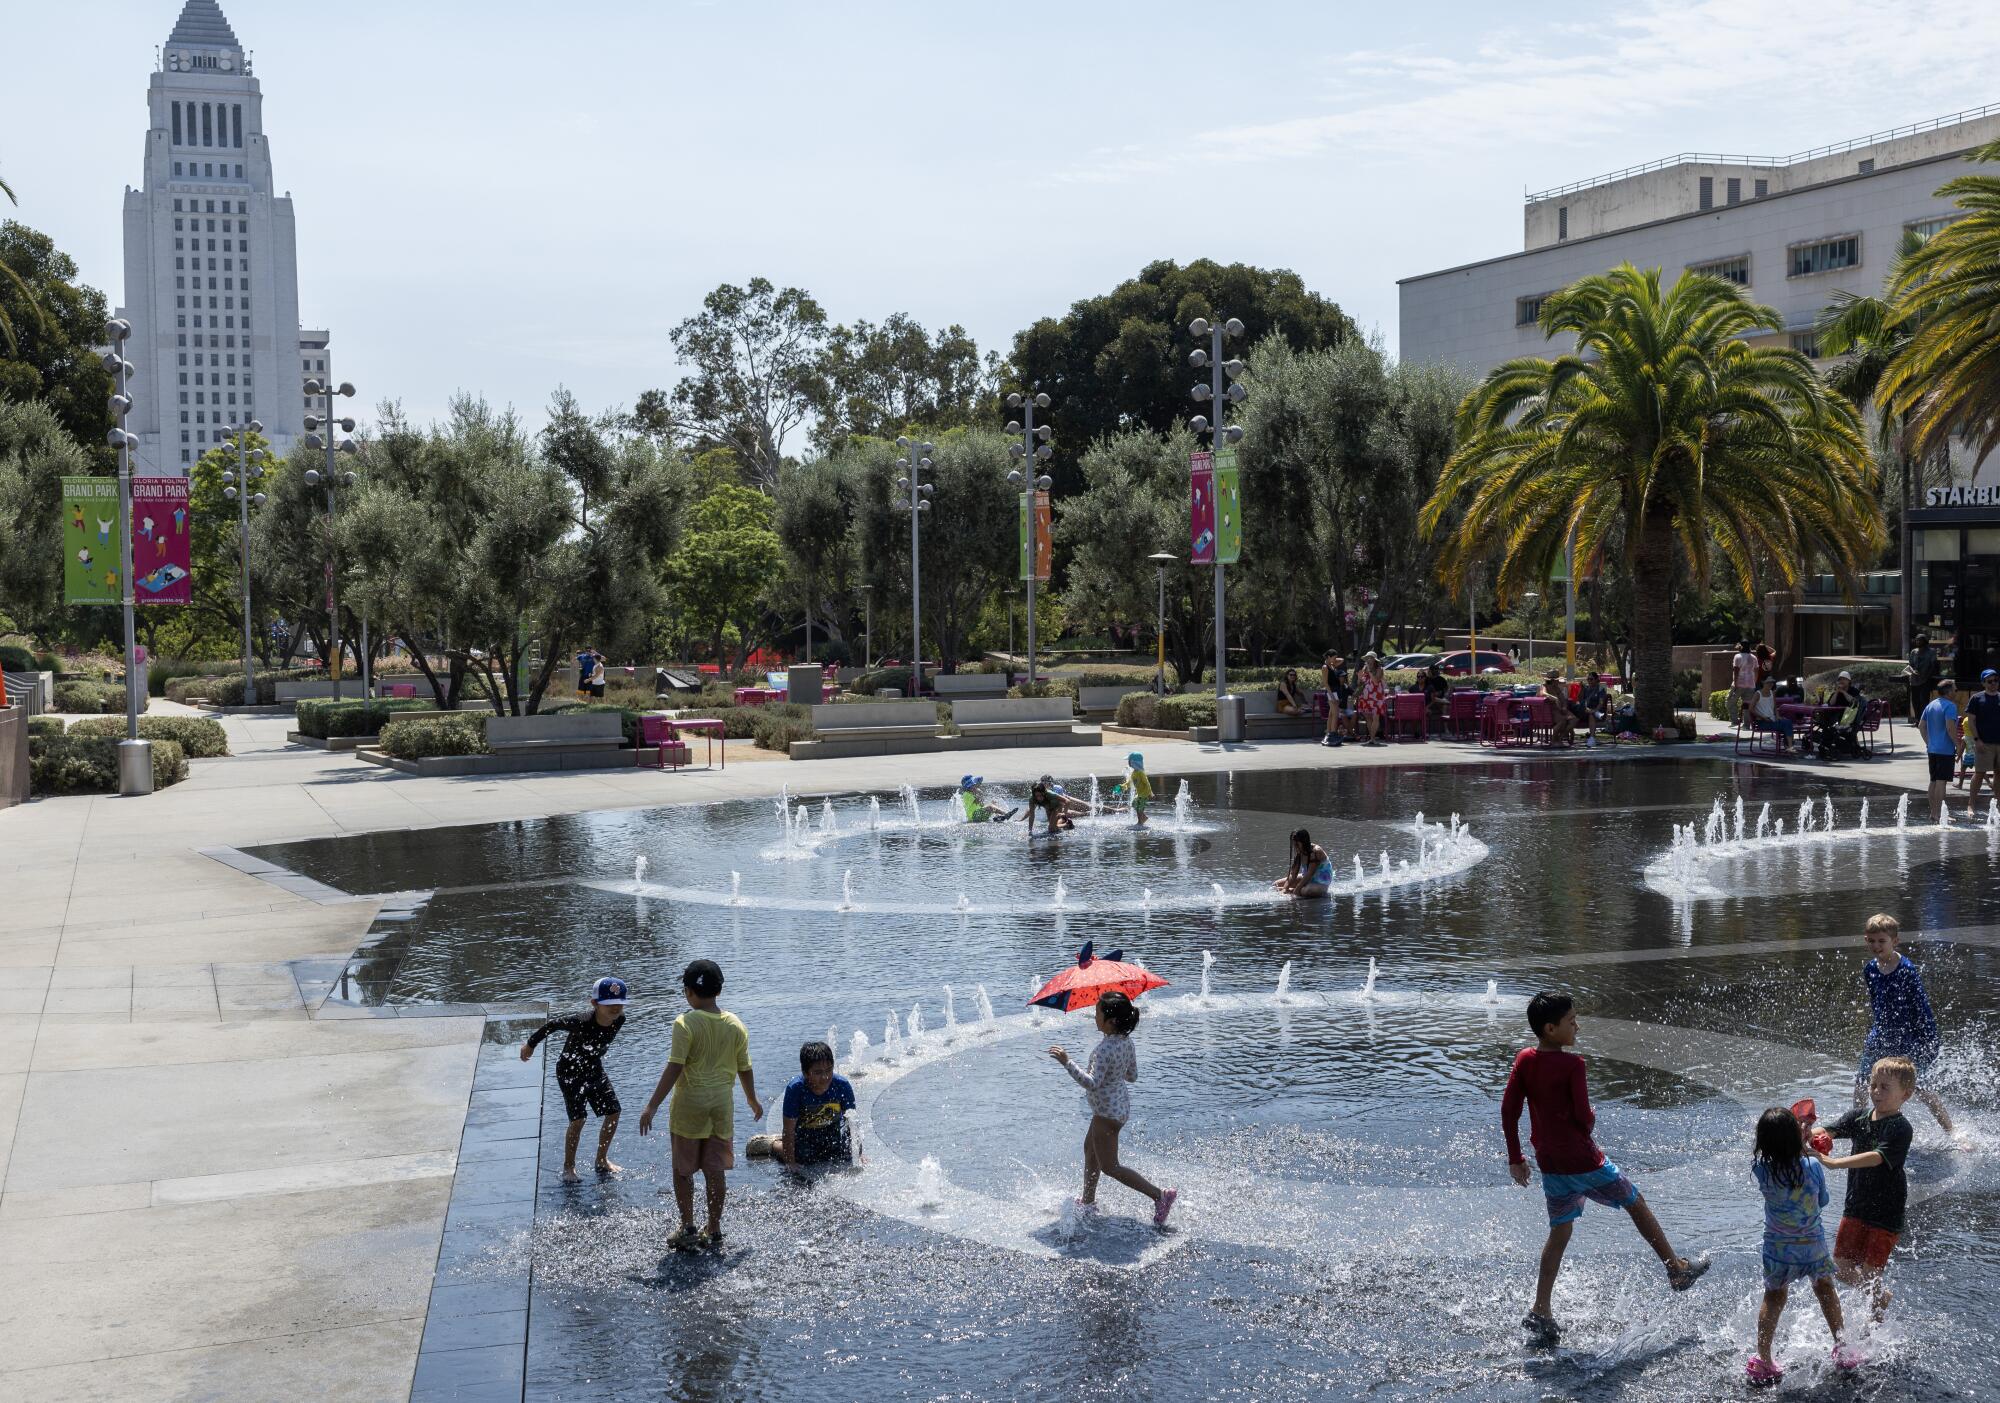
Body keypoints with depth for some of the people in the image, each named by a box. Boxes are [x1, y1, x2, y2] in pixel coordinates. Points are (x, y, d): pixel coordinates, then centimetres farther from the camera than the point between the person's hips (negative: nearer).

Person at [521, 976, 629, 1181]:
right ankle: (569, 1166, 5)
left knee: (613, 1113, 3)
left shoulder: (619, 1020, -18)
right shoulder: (581, 1023, -35)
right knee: (578, 1119, -13)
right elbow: (553, 1024, -19)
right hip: (570, 1072, -6)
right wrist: (530, 1045, -6)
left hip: (594, 1069, 6)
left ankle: (602, 1161, 22)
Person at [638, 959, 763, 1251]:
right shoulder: (736, 1026, 1)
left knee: (683, 1170, 9)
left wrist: (652, 1106, -15)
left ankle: (688, 1228, 9)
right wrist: (754, 1101, 25)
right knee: (715, 1170, 10)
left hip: (689, 1104, -4)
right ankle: (714, 1231, 15)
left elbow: (674, 1069, -18)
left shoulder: (686, 1024, -14)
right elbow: (745, 1069, 9)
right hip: (722, 1104, 4)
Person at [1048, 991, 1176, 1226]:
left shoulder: (1105, 1048, -29)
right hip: (1120, 1105, 10)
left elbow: (1092, 1083, -36)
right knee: (1090, 1149, 25)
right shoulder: (1126, 1041, -1)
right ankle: (1088, 1201, 38)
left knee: (1109, 1167, 0)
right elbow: (1133, 1076, 8)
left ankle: (1160, 1195, -2)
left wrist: (1067, 1062, -36)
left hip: (1108, 1112, -10)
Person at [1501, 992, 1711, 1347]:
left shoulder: (1524, 1060, 0)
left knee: (1560, 1231, 15)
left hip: (1549, 1164, 6)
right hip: (1583, 1161, -6)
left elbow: (1508, 1109, 1)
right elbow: (1584, 1117, -18)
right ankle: (1678, 1270, 31)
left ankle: (1541, 1312, 10)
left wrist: (1515, 1157, 10)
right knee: (1636, 1204, 16)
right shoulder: (1572, 1065, -18)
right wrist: (1591, 1118, 6)